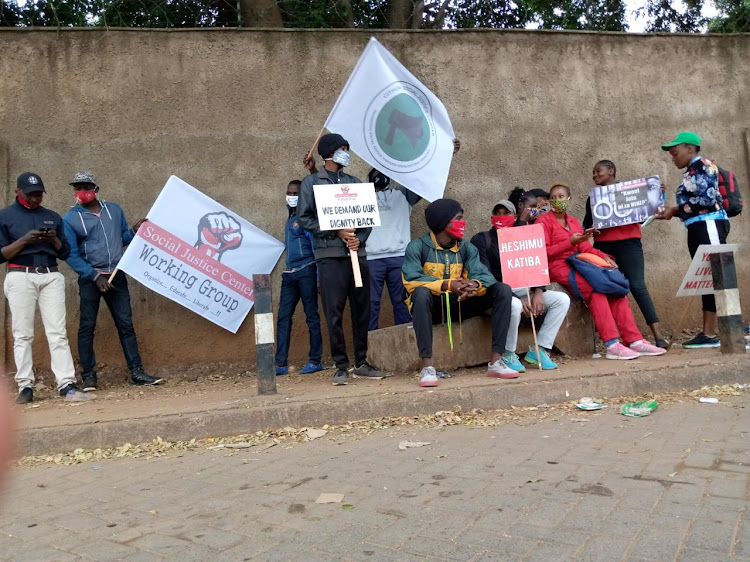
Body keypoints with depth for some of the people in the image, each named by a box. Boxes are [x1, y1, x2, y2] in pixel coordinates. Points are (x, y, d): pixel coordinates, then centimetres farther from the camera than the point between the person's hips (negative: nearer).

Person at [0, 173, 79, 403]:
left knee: (57, 332, -4)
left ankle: (66, 383, -7)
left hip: (52, 276, 2)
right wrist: (25, 240, -13)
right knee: (22, 334, 0)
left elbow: (65, 253, 14)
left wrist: (54, 239, -5)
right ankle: (25, 386, 4)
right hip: (21, 278, -2)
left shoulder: (53, 217, 15)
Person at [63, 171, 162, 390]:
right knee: (87, 327, 1)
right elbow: (72, 255, -7)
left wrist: (135, 230, -5)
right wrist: (95, 276, -15)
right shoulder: (70, 219, -2)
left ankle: (136, 372, 6)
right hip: (89, 279, -3)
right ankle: (88, 376, 9)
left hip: (117, 276, 3)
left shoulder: (114, 210, 9)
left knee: (126, 324, 3)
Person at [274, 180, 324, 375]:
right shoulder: (290, 217, 19)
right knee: (283, 317, 3)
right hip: (290, 274, 8)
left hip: (306, 272, -8)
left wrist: (318, 276, -14)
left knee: (311, 316, -1)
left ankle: (315, 361, 7)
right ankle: (281, 364, 6)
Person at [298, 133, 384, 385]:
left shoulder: (354, 182, 17)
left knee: (362, 310, 5)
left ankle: (361, 363, 15)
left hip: (358, 253, 4)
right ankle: (341, 366, 4)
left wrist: (359, 238, -7)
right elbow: (304, 217, -1)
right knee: (334, 312, -5)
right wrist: (336, 232, -11)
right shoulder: (311, 182, 6)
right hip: (330, 255, -4)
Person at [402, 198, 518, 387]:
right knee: (422, 292, -38)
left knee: (503, 289, -12)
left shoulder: (467, 248, 7)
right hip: (432, 306, -4)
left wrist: (475, 284, -32)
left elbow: (484, 275, -7)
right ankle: (427, 366, -36)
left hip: (459, 304, 5)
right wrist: (447, 284, -33)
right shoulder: (417, 247, -7)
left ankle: (496, 361, -19)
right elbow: (411, 281, -21)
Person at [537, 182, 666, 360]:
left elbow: (586, 248, 15)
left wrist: (604, 256, -4)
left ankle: (634, 341, -16)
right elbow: (544, 253, -9)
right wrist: (570, 242, -15)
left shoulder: (574, 222, 23)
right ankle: (612, 345, -34)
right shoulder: (544, 221, 2)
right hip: (557, 267, -7)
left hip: (577, 264, 7)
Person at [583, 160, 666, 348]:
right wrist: (592, 228, -5)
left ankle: (658, 335, -11)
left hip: (629, 243, -3)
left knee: (637, 286, -12)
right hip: (603, 247, 3)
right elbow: (587, 224, 17)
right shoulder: (593, 197, 17)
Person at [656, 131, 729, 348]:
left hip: (709, 226, -9)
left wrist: (675, 210, -10)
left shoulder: (703, 165, -5)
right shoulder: (691, 172, 20)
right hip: (698, 229, 9)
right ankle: (709, 333, 7)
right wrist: (673, 212, 3)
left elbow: (708, 198, -17)